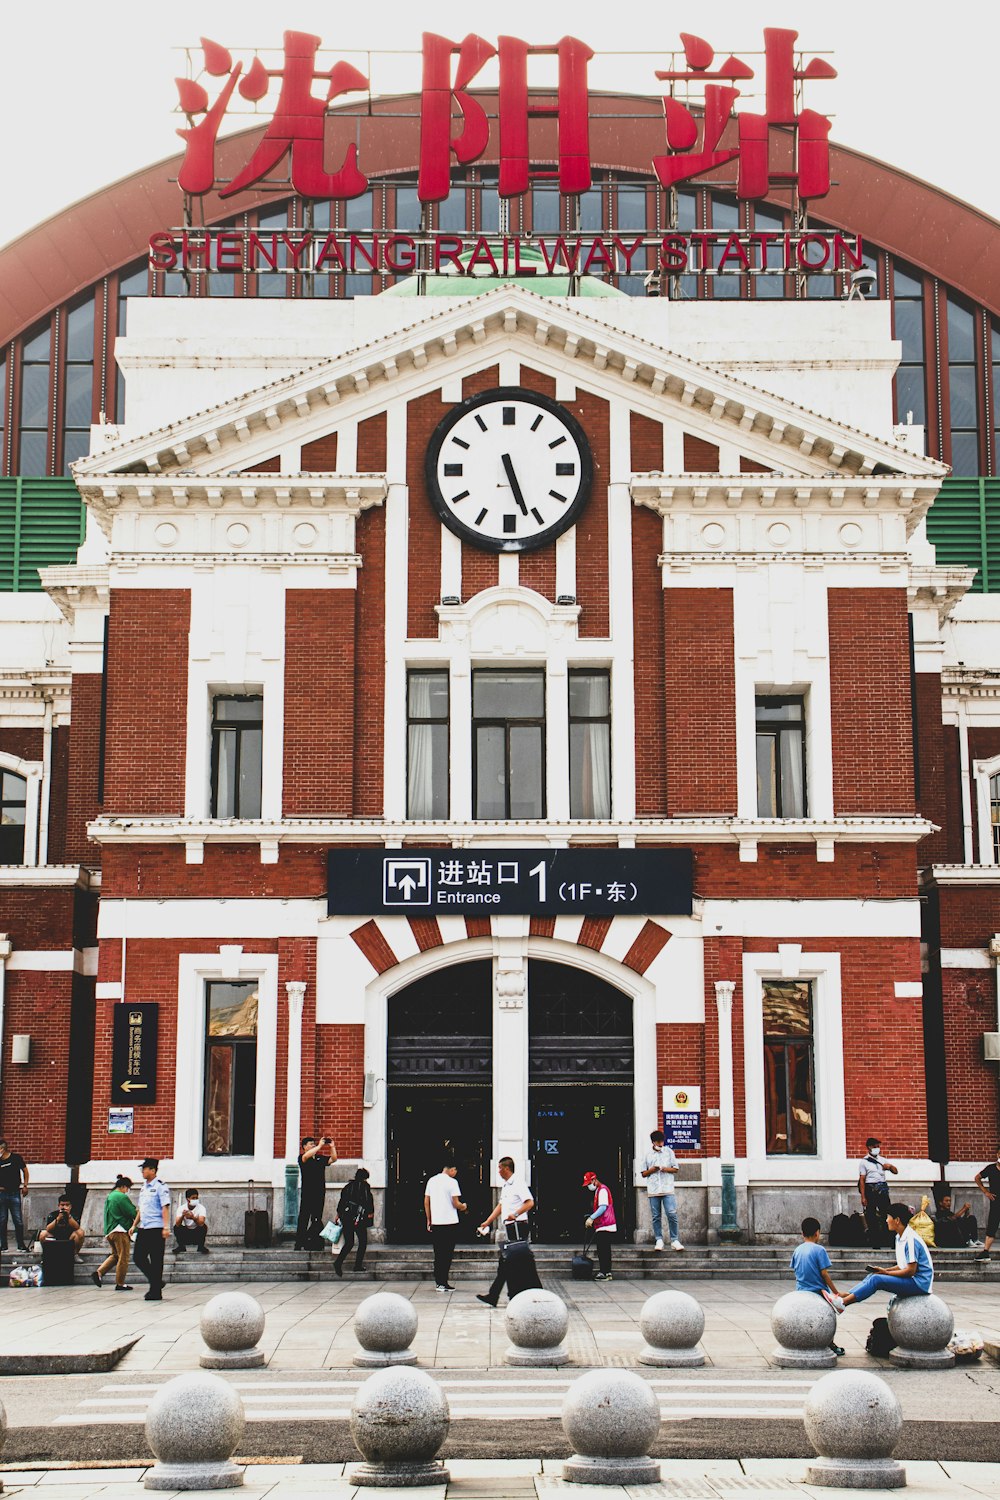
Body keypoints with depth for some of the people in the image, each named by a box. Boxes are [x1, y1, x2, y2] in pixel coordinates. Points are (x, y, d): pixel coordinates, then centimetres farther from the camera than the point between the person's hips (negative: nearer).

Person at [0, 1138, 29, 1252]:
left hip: (15, 1193, -2)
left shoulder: (16, 1158, -1)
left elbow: (25, 1170, 10)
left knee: (18, 1220, -1)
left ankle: (21, 1244, 7)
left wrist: (25, 1185, 6)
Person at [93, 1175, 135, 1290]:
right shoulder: (122, 1197, -13)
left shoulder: (109, 1197, 15)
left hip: (109, 1231, 9)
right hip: (120, 1231, -9)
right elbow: (133, 1213, -13)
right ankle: (120, 1284, 2)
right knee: (123, 1257, -1)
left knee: (115, 1255, 18)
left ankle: (98, 1272, 3)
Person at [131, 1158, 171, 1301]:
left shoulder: (160, 1186, -9)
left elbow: (165, 1207, -16)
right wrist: (134, 1225, 20)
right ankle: (156, 1283, 22)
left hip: (156, 1229, -8)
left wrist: (166, 1227, -23)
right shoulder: (144, 1186, 16)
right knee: (139, 1258, 7)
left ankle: (156, 1292, 4)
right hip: (143, 1229, 8)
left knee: (156, 1261, -3)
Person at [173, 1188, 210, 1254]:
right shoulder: (181, 1208, -12)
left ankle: (201, 1246, -7)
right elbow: (177, 1224, -26)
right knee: (176, 1227, -24)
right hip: (186, 1235, 2)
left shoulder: (201, 1208, -17)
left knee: (203, 1226, -30)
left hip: (197, 1234, -1)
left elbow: (201, 1223, -35)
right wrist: (182, 1216, -45)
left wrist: (193, 1217, -54)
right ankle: (181, 1246, 0)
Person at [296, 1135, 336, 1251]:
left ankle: (313, 1244, 10)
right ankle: (299, 1244, -2)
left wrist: (332, 1147, -4)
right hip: (307, 1193, -5)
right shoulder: (302, 1158, 0)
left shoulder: (320, 1158, 15)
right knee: (304, 1219, -5)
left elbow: (333, 1159, 10)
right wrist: (320, 1145, -24)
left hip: (320, 1193, 5)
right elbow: (306, 1156, -22)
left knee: (317, 1221, 6)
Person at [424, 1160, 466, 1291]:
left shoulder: (431, 1181, 9)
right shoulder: (451, 1182, -9)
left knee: (438, 1253, 12)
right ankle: (443, 1283, -2)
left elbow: (426, 1202, 11)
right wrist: (463, 1206, 11)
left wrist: (429, 1220, 17)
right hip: (450, 1222, -6)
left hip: (435, 1223, 6)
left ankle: (438, 1282, 15)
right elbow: (456, 1204, -11)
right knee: (447, 1254, 0)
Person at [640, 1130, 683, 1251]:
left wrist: (666, 1169, -9)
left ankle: (674, 1240, -5)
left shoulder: (669, 1152, 10)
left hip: (668, 1188, -1)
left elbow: (676, 1169, 11)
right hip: (653, 1190, 1)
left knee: (672, 1214, -11)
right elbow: (643, 1173, 12)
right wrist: (651, 1170, -8)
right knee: (656, 1216, 1)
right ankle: (659, 1240, 8)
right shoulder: (647, 1155, 11)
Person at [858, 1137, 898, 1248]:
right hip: (870, 1189, -4)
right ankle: (875, 1243, 3)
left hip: (883, 1189, 4)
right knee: (871, 1218, -2)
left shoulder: (882, 1160, 15)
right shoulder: (864, 1162, 0)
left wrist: (890, 1166, -4)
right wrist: (863, 1197, -12)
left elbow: (895, 1171, 20)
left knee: (886, 1214, -2)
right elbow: (862, 1180, -5)